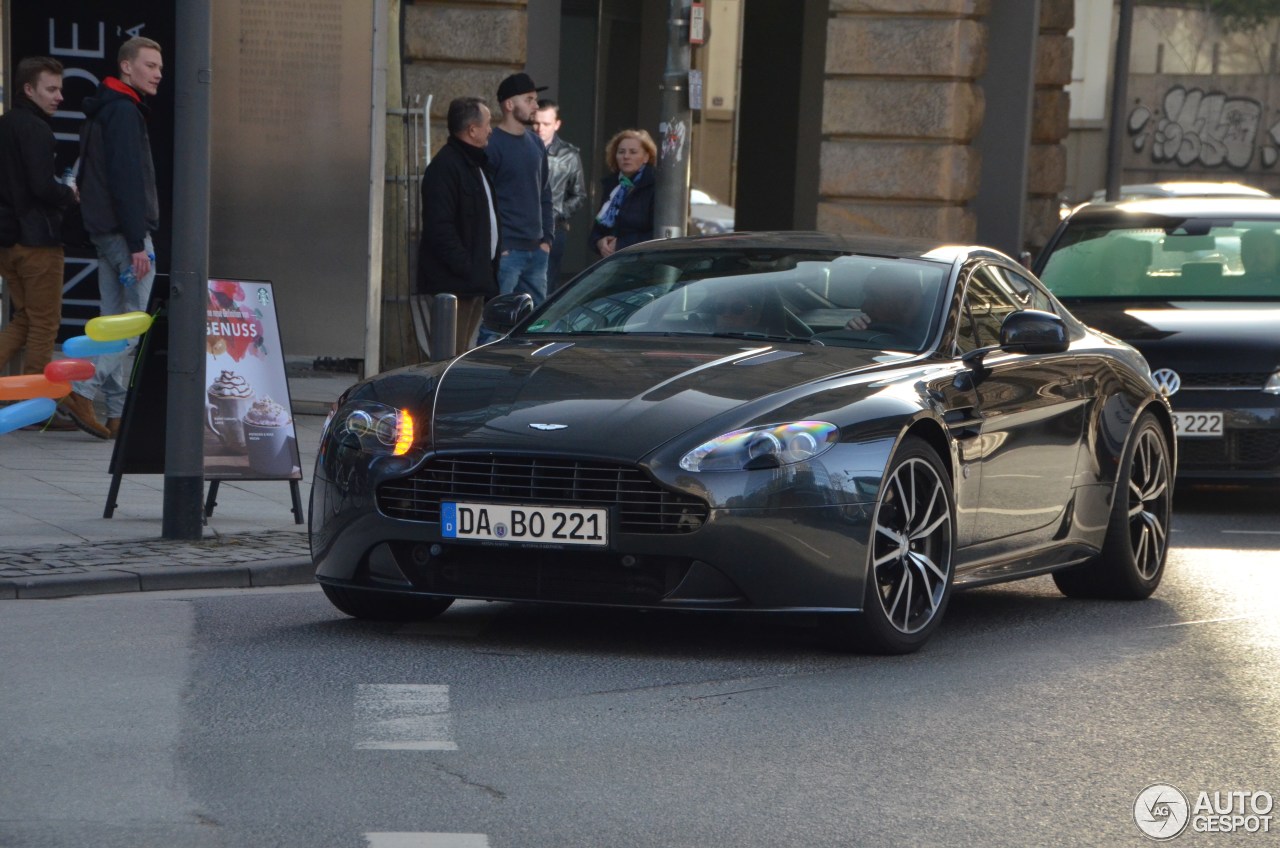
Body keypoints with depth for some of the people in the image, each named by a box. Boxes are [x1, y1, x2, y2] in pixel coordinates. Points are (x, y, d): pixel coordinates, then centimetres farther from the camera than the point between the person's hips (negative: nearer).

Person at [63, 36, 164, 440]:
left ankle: (118, 415, 11)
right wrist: (137, 244, -22)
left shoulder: (104, 112, 19)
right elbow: (127, 180, -20)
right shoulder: (124, 112, -13)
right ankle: (81, 390, -15)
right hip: (124, 232, -10)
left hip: (105, 233, 10)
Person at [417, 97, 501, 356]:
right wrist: (465, 268, -21)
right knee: (451, 353, -10)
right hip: (453, 283, -10)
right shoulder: (444, 167, -13)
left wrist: (489, 272, 17)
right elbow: (440, 228, -20)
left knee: (462, 354, 12)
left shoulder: (477, 164, 19)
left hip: (476, 280, 10)